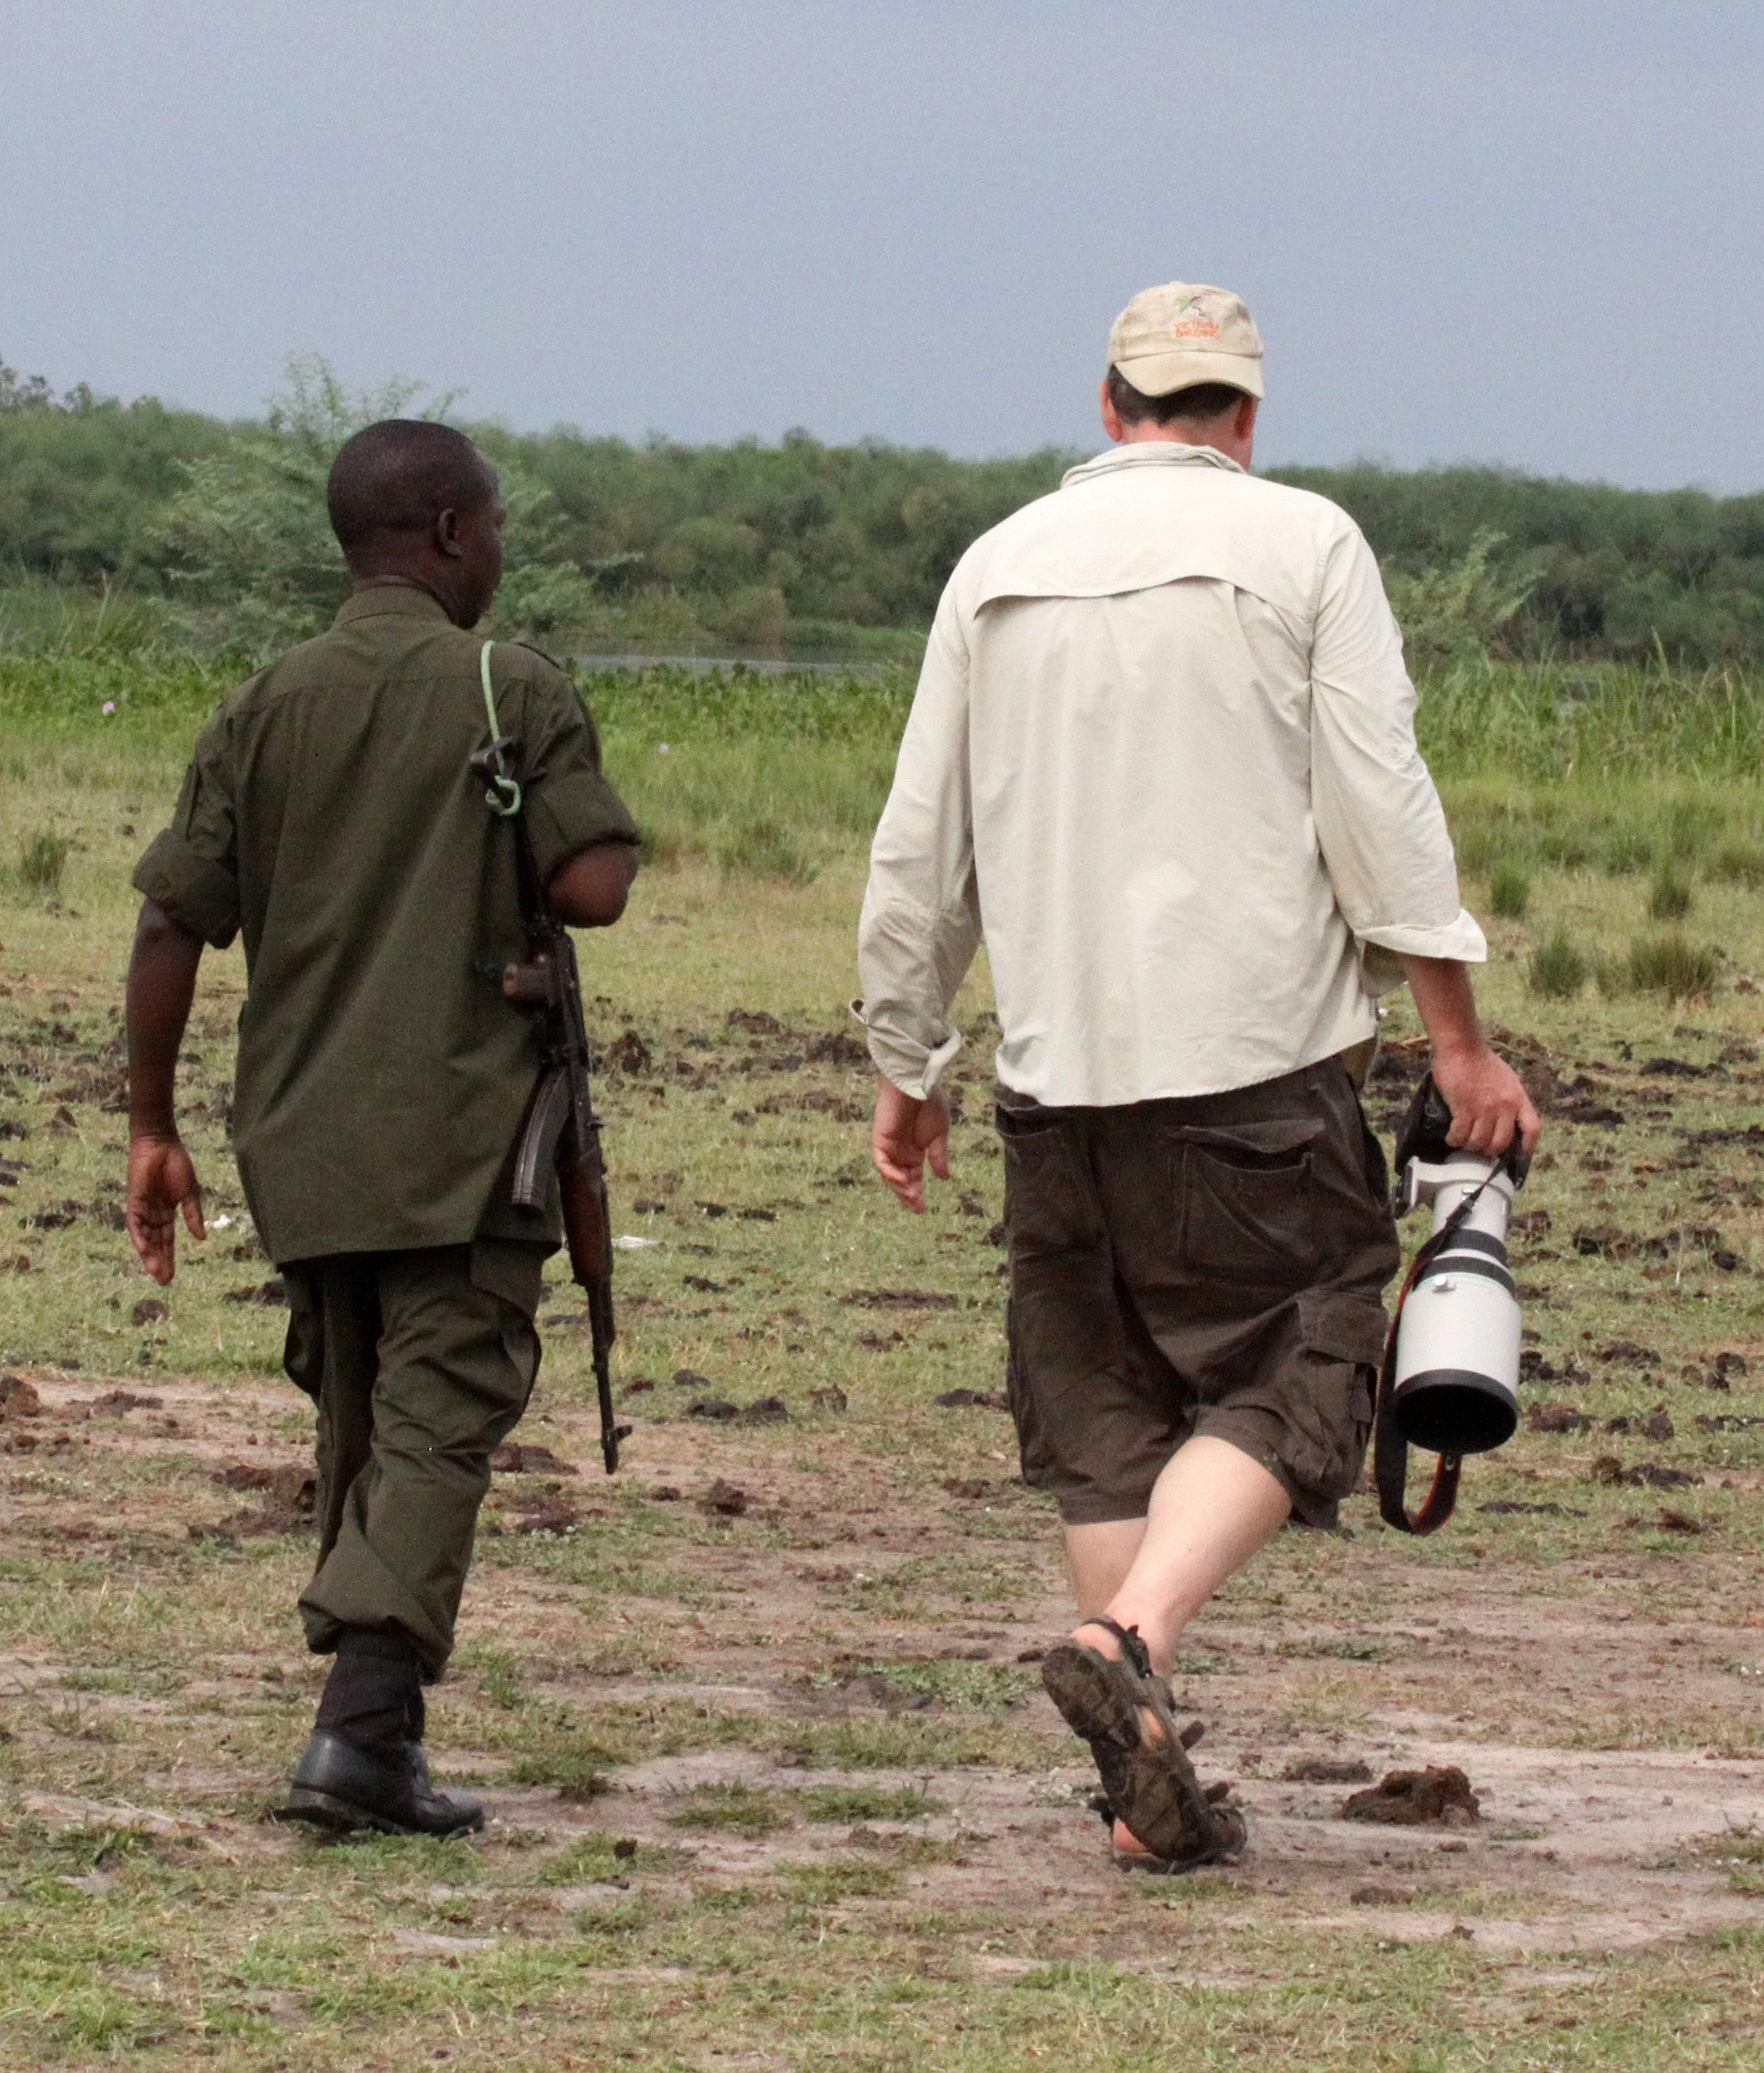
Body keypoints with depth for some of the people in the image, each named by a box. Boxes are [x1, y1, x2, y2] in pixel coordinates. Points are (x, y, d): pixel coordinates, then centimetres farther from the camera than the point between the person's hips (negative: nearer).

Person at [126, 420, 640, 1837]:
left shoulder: (268, 709, 7)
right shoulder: (517, 697, -5)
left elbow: (171, 926, 4)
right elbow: (595, 889, -13)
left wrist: (154, 1126, 10)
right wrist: (506, 884, 10)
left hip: (301, 1136, 5)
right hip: (465, 1136, -5)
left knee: (359, 1427, 15)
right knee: (439, 1419, -7)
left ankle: (371, 1720, 17)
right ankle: (366, 1720, -22)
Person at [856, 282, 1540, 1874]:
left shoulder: (999, 566, 12)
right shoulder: (1301, 547, 0)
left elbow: (919, 850, 14)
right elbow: (1380, 816, -6)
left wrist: (905, 1067, 23)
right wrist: (1458, 1041, -2)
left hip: (1058, 1070, 4)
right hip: (1256, 1056, -4)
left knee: (1103, 1412, 10)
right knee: (1284, 1382, 2)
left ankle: (1150, 1792, 5)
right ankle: (1133, 1637, -23)